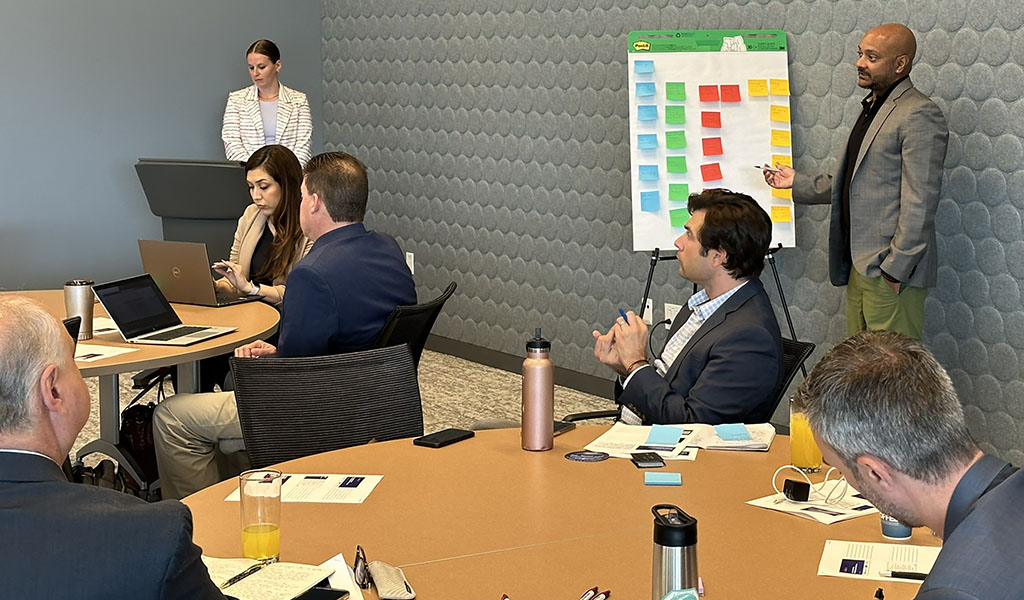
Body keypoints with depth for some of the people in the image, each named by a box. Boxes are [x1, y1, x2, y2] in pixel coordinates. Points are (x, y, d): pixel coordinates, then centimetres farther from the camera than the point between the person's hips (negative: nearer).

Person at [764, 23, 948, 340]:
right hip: (858, 264, 9)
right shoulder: (872, 108, 19)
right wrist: (798, 183, 19)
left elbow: (919, 203, -18)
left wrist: (895, 269, -19)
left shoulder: (919, 115, -13)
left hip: (890, 269, -9)